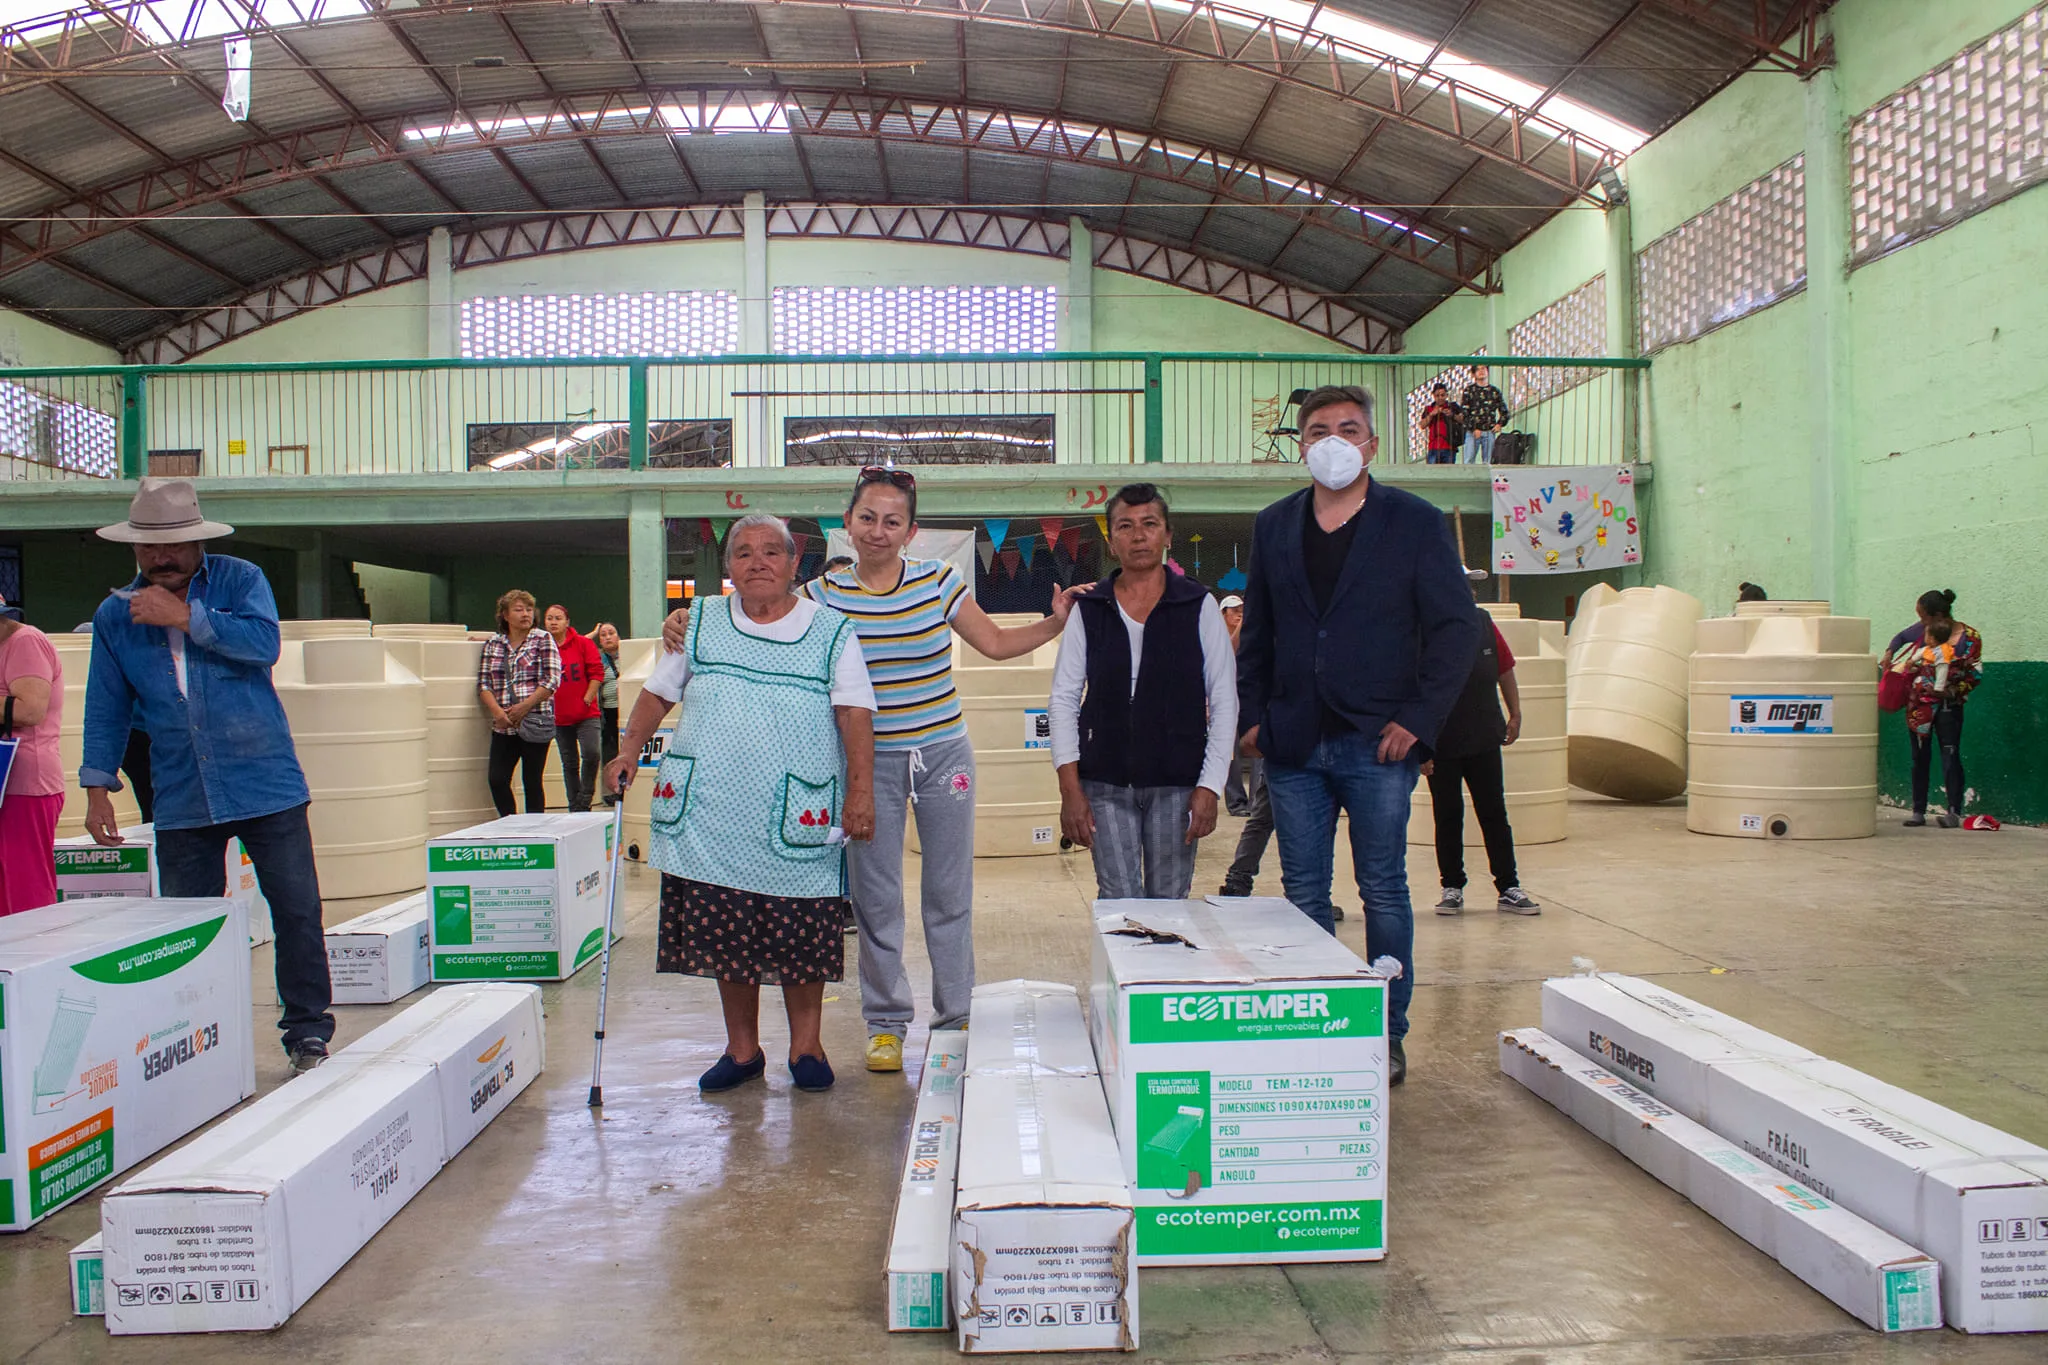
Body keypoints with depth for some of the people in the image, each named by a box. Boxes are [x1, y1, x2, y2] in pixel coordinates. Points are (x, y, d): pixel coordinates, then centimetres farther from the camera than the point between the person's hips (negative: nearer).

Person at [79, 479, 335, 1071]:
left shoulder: (240, 580, 0)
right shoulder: (115, 615, 8)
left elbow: (263, 643, -18)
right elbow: (106, 707, 11)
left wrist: (184, 616, -18)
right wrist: (98, 788, 7)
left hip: (266, 784, -2)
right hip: (181, 799, 3)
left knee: (297, 911, -1)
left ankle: (307, 1029, 11)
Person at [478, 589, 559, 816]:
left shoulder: (543, 640, 3)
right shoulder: (492, 644, 13)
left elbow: (551, 680, -6)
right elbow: (483, 683, 7)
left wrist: (523, 708, -13)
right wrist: (497, 711, -9)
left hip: (535, 723, -3)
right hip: (503, 726, 3)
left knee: (532, 782, 1)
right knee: (496, 779, -4)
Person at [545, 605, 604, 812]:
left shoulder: (584, 644, 0)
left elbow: (597, 673, -3)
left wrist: (587, 700, -8)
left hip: (586, 714, -2)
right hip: (559, 717, 2)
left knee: (591, 753, -18)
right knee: (569, 763, 9)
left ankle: (584, 799, 1)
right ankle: (574, 806, 17)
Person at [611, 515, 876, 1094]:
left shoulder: (831, 631, 5)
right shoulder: (700, 622, 12)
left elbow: (855, 714, -2)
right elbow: (658, 693, 17)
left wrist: (861, 791, -11)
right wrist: (627, 754, 5)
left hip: (797, 820, -2)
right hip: (711, 815, 2)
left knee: (801, 934, 1)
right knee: (724, 934, 6)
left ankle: (806, 1046, 20)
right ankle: (742, 1048, 22)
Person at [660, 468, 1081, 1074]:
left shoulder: (938, 581, 0)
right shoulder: (822, 594, -2)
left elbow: (996, 643, 6)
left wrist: (1055, 624, -5)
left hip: (942, 752, 1)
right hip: (869, 761, -1)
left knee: (950, 892, 8)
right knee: (875, 897, 4)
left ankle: (956, 1013, 24)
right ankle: (886, 1022, 21)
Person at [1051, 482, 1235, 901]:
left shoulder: (1199, 607, 2)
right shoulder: (1089, 609, 5)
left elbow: (1225, 702, 2)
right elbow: (1063, 700, 5)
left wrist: (1210, 786, -6)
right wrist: (1069, 789, -3)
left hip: (1177, 783, 0)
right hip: (1105, 784, 1)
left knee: (1169, 904, 5)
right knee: (1118, 905, -3)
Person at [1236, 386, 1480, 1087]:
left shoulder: (1415, 523, 0)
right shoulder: (1272, 528, 11)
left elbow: (1456, 628, -2)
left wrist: (1419, 718, -9)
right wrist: (1253, 714, 5)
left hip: (1377, 744, -3)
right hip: (1293, 745, 3)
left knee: (1384, 892, 5)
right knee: (1304, 894, 8)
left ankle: (1387, 1035, 18)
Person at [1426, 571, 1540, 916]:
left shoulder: (1485, 626, 3)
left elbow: (1505, 670, 15)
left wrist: (1515, 713, 9)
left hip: (1484, 741, 3)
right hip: (1440, 747, -3)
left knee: (1494, 814, 7)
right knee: (1447, 818, 7)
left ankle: (1509, 888, 14)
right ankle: (1452, 888, 19)